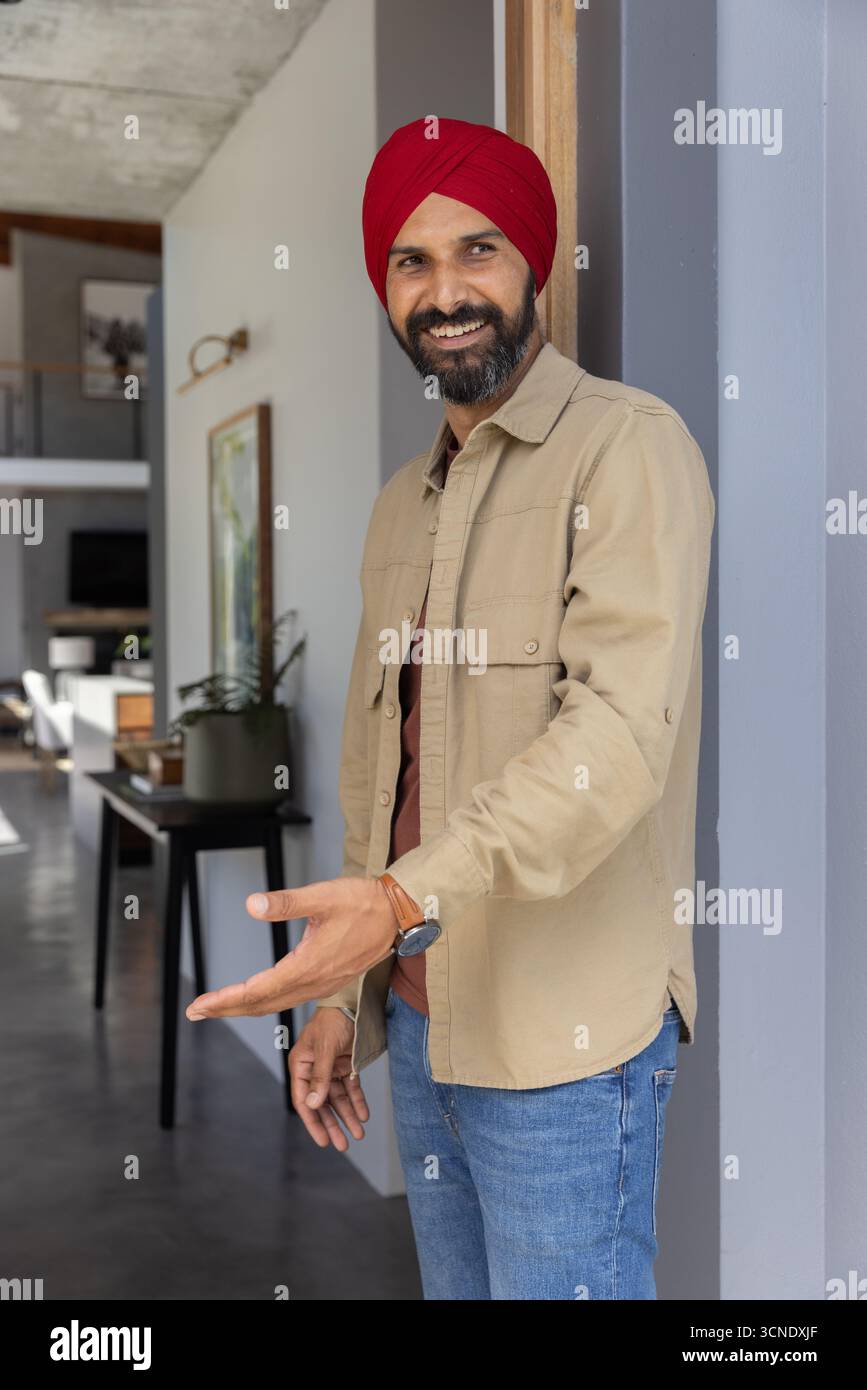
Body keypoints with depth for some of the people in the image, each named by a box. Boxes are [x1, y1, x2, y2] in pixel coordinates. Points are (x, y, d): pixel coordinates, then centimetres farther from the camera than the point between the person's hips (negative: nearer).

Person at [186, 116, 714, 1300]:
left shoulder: (627, 446, -9)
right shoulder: (401, 504, 14)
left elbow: (621, 730, -21)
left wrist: (408, 902, -31)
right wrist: (344, 994, 13)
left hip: (565, 1036, -6)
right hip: (421, 1016, 7)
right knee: (455, 1285, 18)